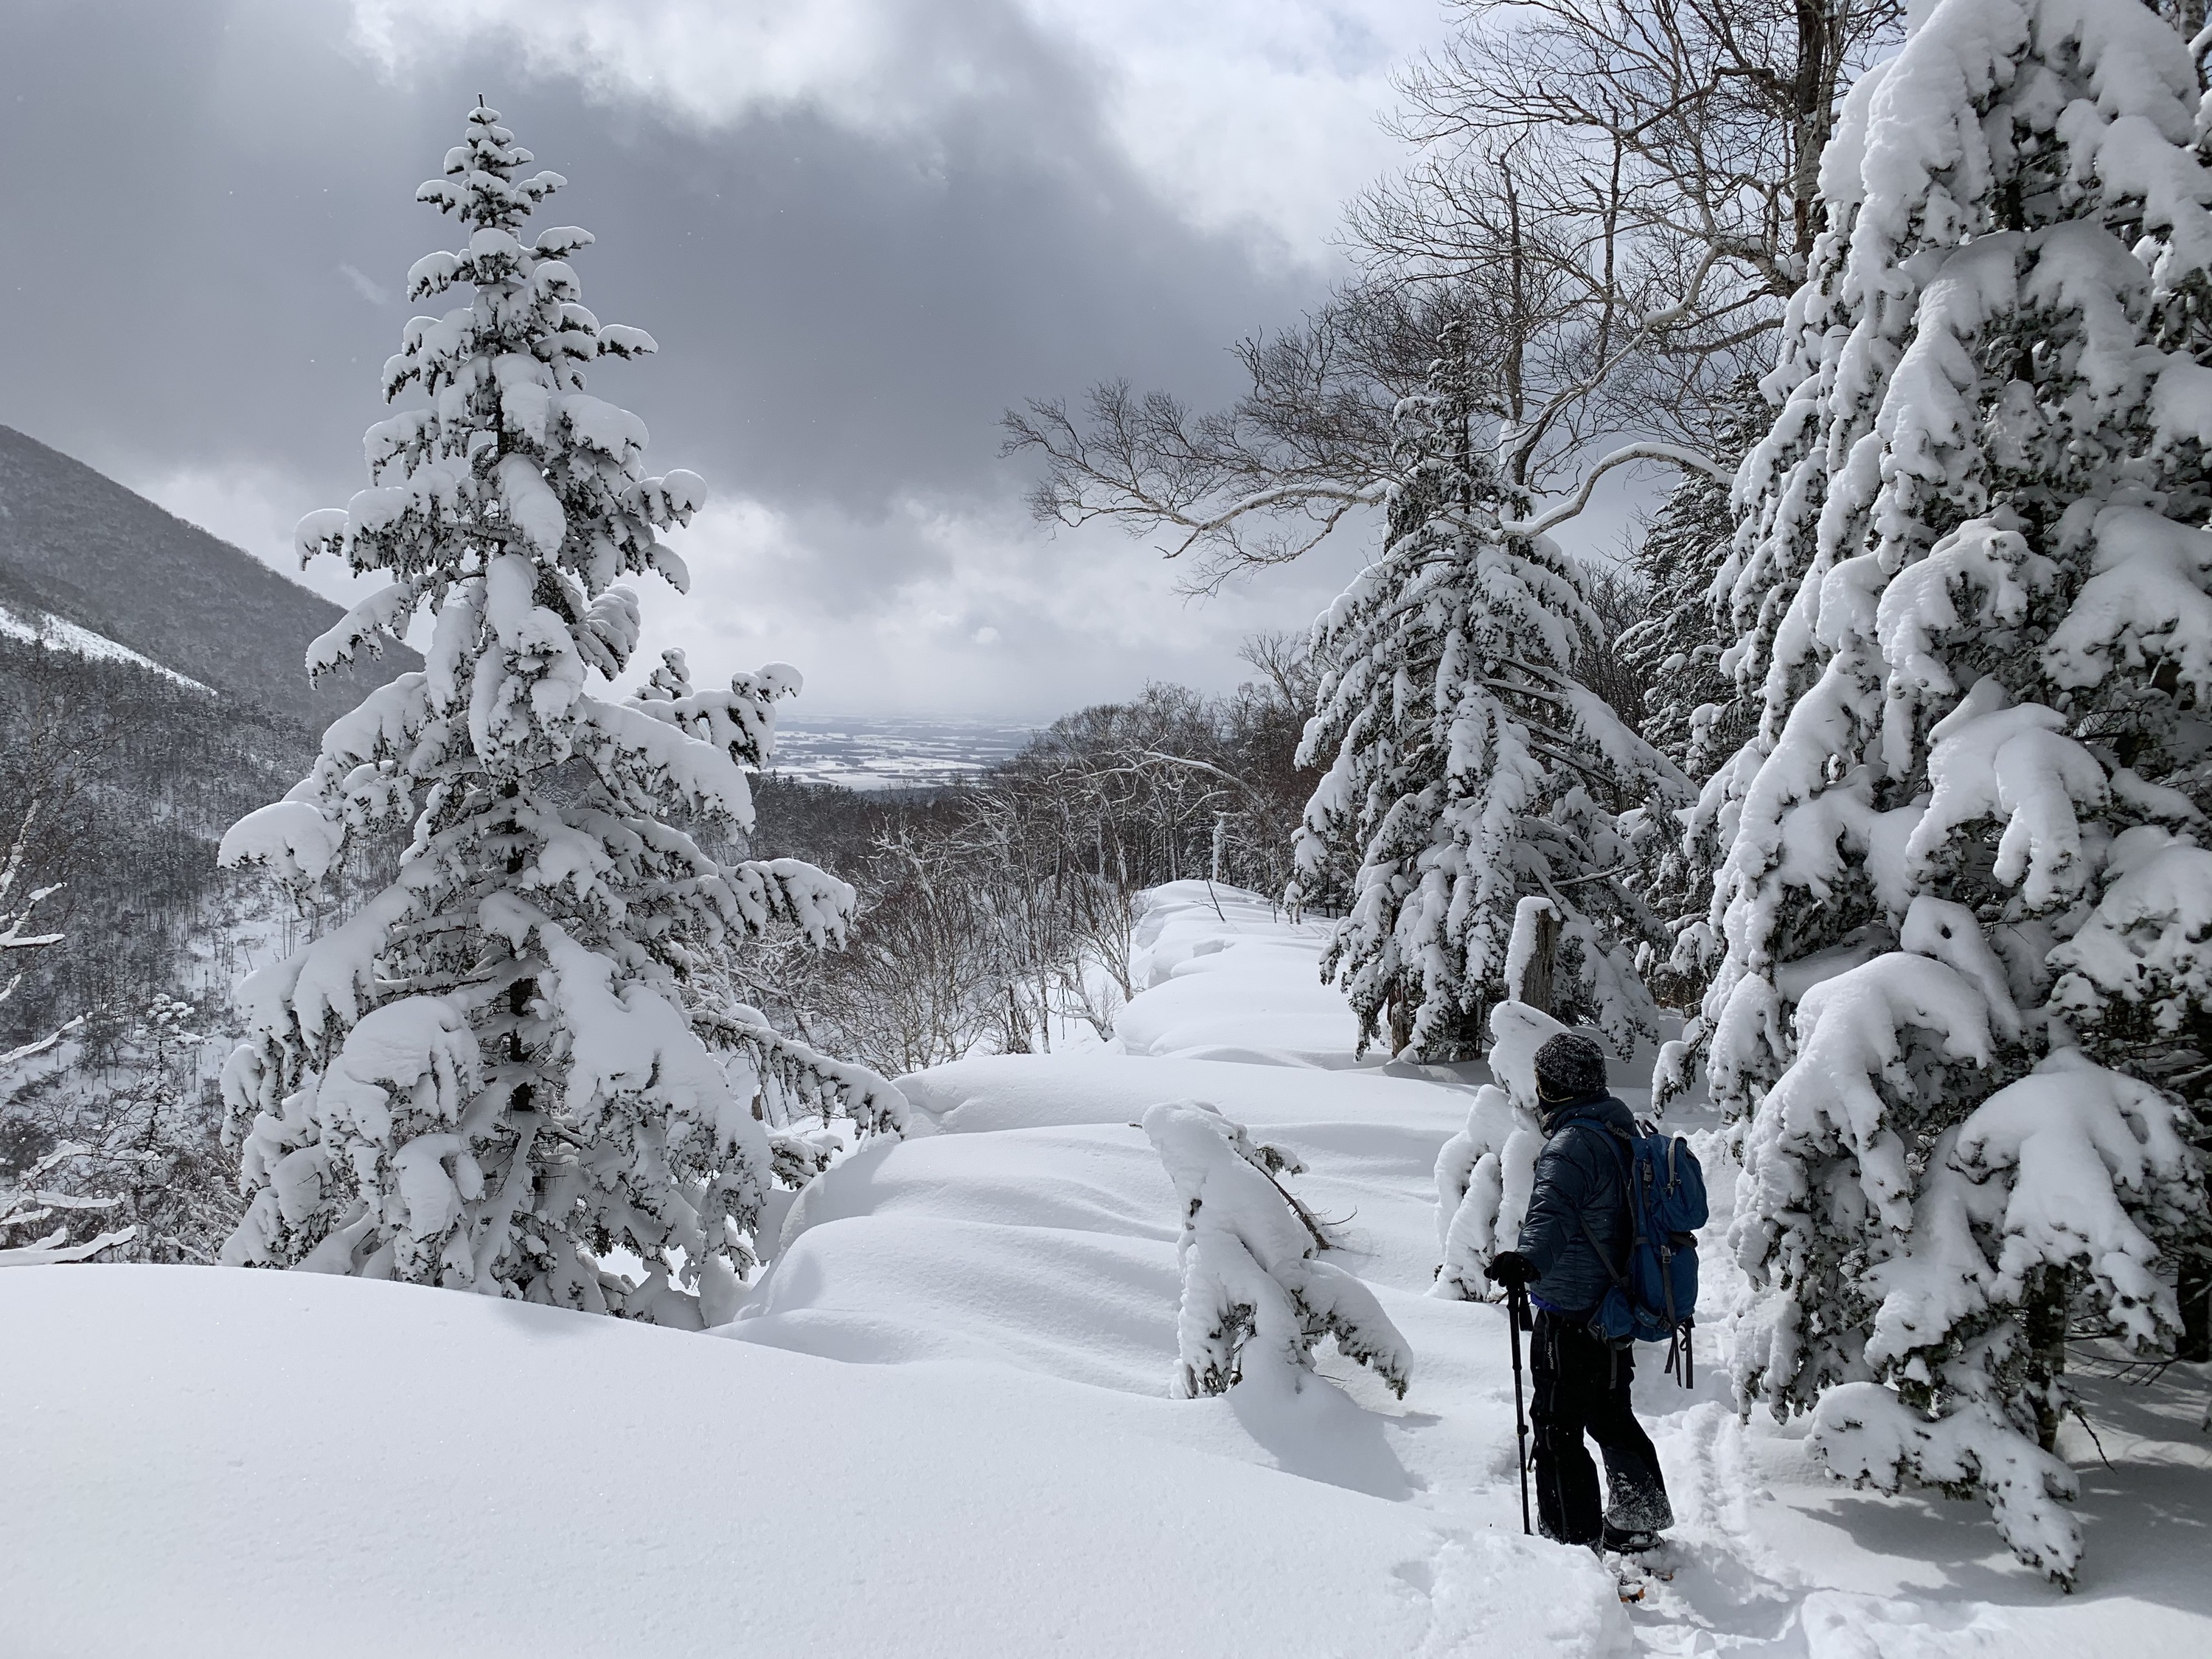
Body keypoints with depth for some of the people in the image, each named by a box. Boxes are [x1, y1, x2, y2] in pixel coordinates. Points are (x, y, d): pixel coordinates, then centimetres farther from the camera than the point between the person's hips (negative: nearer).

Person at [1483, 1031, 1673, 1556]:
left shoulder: (1573, 1144, -21)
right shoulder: (1620, 1128, 9)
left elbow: (1553, 1213, -40)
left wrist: (1529, 1259, -55)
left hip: (1570, 1316, -10)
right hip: (1615, 1308, 10)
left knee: (1557, 1427, -1)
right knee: (1611, 1415, 23)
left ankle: (1571, 1540, 4)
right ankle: (1638, 1523, 35)